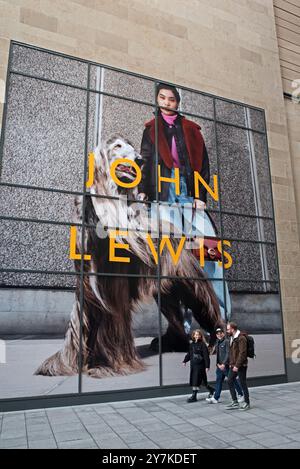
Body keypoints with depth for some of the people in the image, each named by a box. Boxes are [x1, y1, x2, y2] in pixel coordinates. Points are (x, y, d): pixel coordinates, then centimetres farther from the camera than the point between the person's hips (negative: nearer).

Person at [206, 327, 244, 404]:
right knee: (218, 381, 7)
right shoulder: (217, 343, 14)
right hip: (219, 366, 7)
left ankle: (240, 395, 22)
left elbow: (228, 354, -17)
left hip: (226, 365, -7)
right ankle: (215, 398, 10)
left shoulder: (227, 341, -11)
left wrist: (224, 364, -21)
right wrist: (218, 364, 7)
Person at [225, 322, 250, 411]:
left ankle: (247, 403, 16)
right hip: (233, 366, 9)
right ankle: (235, 402, 17)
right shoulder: (232, 338, 13)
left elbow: (242, 353, -21)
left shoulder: (241, 338, -16)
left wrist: (237, 365, -21)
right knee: (230, 382, 8)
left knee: (243, 384, 2)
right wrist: (231, 363, 11)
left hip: (241, 366, -9)